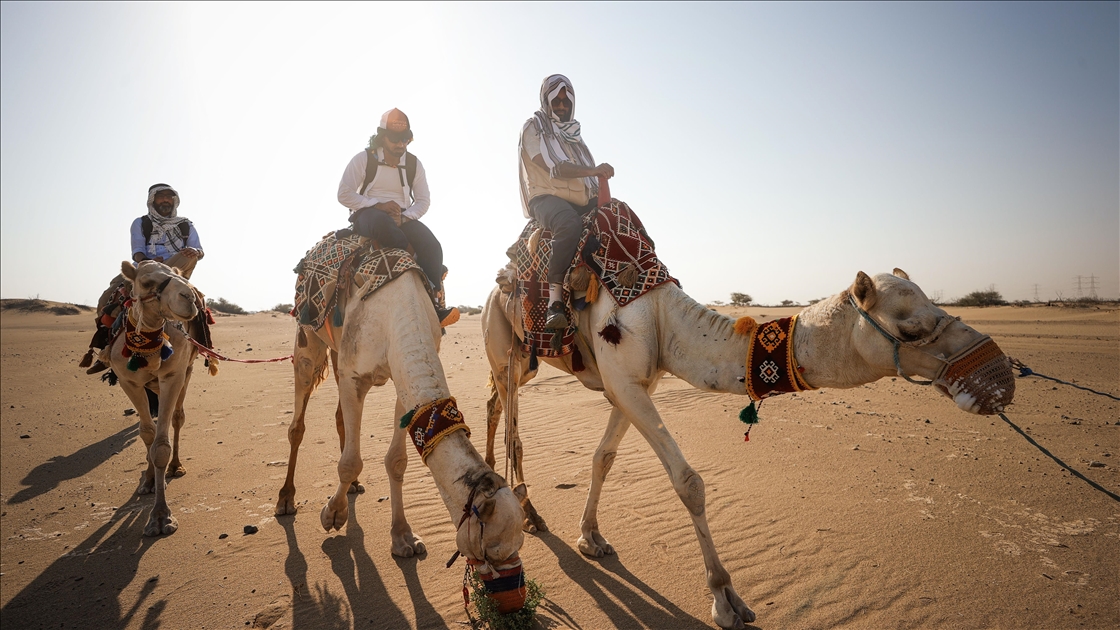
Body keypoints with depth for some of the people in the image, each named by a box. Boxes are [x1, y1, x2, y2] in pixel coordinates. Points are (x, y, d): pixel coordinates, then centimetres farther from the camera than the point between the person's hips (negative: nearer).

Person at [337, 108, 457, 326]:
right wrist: (378, 205, -15)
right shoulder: (364, 159, 0)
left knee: (431, 246, -27)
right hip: (367, 214, -3)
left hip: (403, 218, 3)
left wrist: (404, 217, -12)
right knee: (383, 222, -42)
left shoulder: (414, 164, 9)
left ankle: (433, 304, -30)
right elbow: (344, 195, -3)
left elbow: (424, 201, 8)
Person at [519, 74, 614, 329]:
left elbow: (591, 176, 22)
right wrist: (593, 170, -22)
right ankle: (555, 298, -45)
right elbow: (554, 167, -11)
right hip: (547, 197, -7)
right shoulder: (534, 127, 5)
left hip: (581, 202, 7)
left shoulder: (573, 132, 26)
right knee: (569, 223, -40)